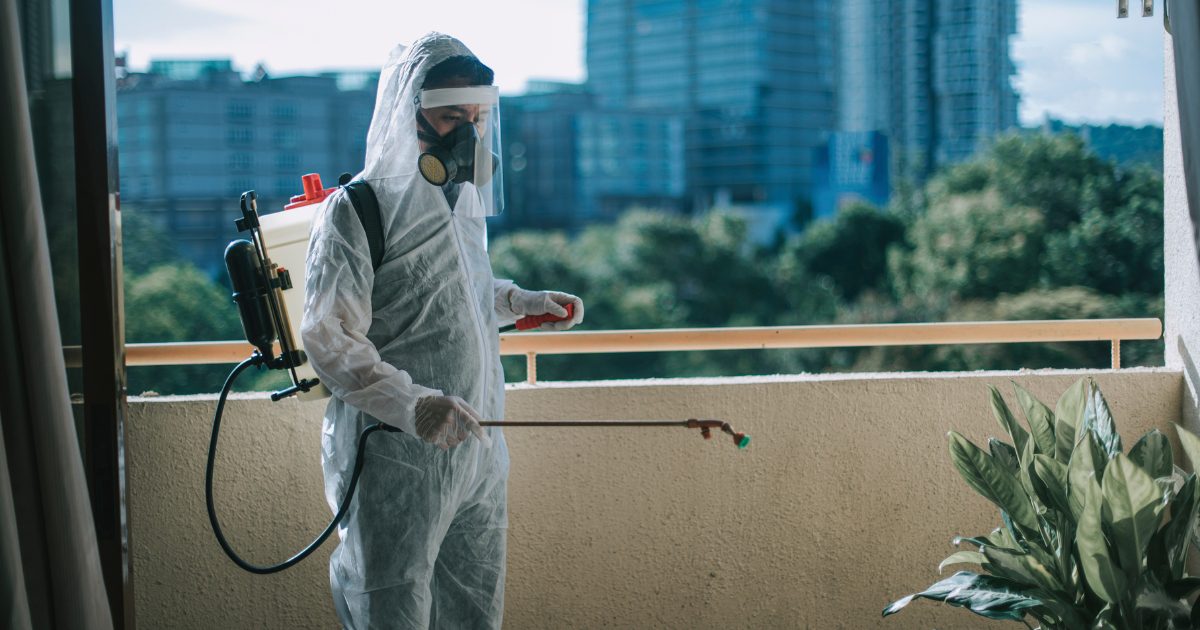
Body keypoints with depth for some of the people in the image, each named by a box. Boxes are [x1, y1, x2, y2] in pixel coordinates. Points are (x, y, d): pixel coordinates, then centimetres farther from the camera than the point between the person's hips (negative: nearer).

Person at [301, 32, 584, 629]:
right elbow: (327, 336, -20)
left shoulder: (464, 200, 13)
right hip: (398, 462, -7)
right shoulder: (357, 208, -13)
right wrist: (413, 404, -32)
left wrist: (521, 301, 13)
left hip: (478, 448, 8)